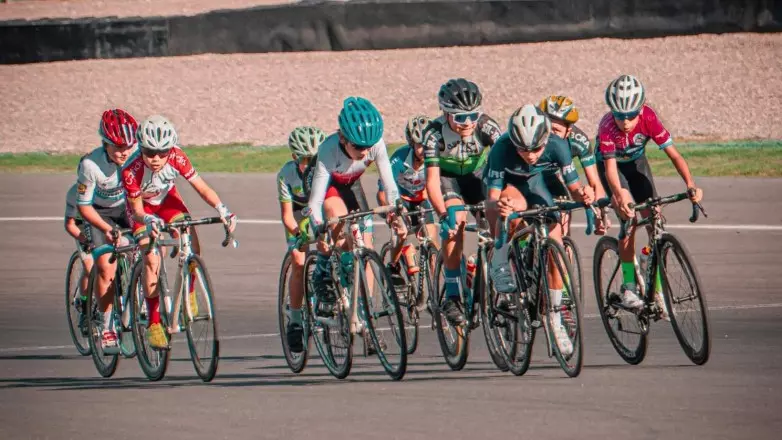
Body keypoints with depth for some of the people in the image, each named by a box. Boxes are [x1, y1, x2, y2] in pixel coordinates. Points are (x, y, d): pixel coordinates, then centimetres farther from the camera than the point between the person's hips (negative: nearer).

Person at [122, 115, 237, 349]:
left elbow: (201, 187, -25)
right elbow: (137, 210, -28)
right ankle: (153, 323, -10)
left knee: (192, 246, -21)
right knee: (152, 260, -20)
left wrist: (222, 209, -41)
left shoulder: (177, 158, -30)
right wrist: (148, 220, -51)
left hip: (168, 199, 3)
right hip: (143, 208, -3)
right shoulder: (132, 171, -36)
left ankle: (189, 295, 4)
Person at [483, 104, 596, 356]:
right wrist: (497, 206, -61)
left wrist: (583, 194, -49)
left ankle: (555, 319, 6)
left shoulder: (557, 146, -32)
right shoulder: (502, 149, -37)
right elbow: (491, 197, -38)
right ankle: (500, 263, -13)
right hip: (506, 183, -3)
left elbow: (573, 187, -26)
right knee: (516, 206, -39)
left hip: (536, 182, 3)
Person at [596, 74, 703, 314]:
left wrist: (691, 185, -44)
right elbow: (610, 167, -42)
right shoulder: (607, 126, -36)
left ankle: (657, 288, 2)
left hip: (637, 162, 3)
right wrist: (620, 196, -60)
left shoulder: (648, 118, -30)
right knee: (629, 219, -23)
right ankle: (629, 288, -17)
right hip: (611, 164, -3)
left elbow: (673, 154, -30)